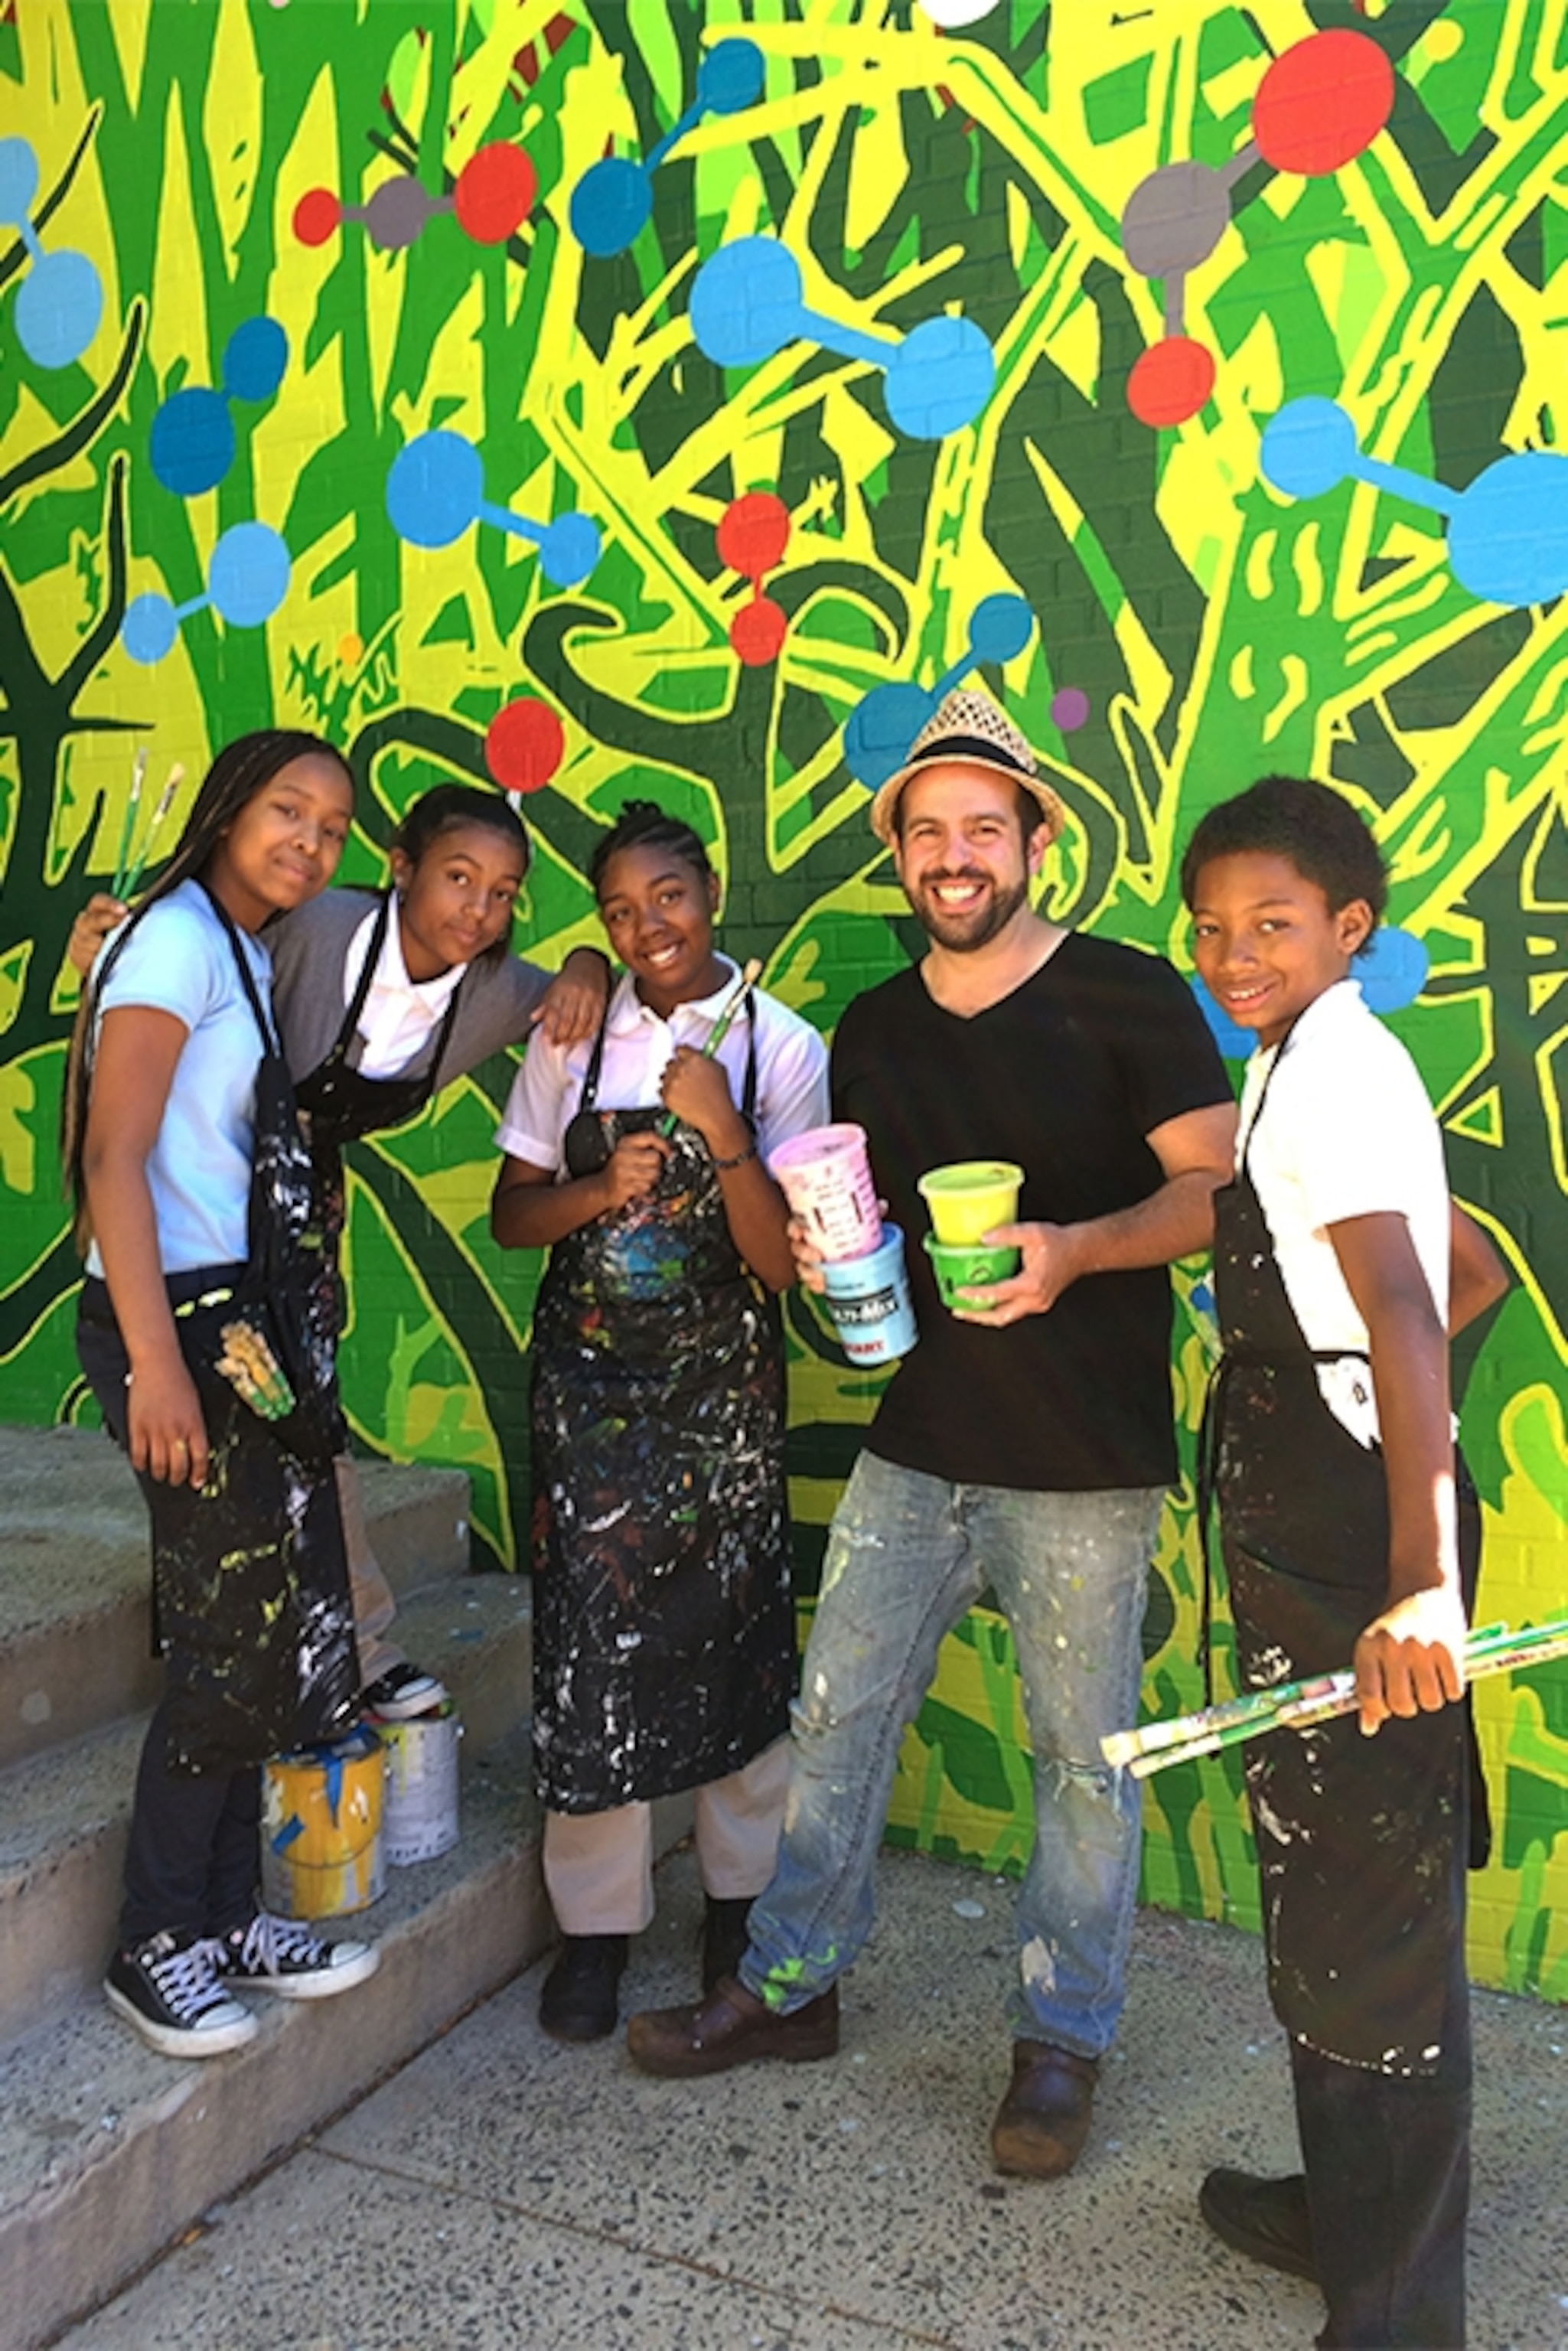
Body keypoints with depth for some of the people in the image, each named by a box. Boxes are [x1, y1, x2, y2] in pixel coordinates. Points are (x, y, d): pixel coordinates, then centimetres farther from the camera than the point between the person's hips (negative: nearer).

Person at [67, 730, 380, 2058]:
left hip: (253, 1330, 9)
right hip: (183, 1326, -9)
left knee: (254, 1634, 13)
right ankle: (158, 1946, 16)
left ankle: (224, 1918, 27)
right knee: (235, 1641, -1)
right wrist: (155, 1364, -24)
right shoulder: (178, 938, -10)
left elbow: (254, 1159, 12)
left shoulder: (249, 956, 15)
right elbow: (113, 1157, -18)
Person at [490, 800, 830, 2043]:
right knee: (591, 1637, 3)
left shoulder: (783, 1046, -5)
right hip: (589, 1377, 1)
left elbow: (783, 1261, -9)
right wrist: (602, 1191, -13)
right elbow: (512, 1213, 6)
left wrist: (724, 1131, -23)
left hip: (724, 1383, -1)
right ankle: (597, 1921, 21)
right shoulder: (573, 1039, 1)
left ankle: (746, 1897, 29)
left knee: (738, 1634, 7)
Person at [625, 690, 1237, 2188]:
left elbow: (1218, 1190, -9)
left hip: (1083, 1463, -5)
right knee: (836, 1715, 12)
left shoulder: (1127, 997, -6)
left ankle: (1061, 2040, 27)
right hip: (916, 1444, 5)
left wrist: (1072, 1249, -25)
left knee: (1082, 1758, 7)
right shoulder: (874, 1031, 10)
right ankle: (789, 1983, 31)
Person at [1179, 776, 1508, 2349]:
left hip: (1355, 1538, -10)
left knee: (1372, 1903, 2)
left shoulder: (1327, 1064, -15)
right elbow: (1474, 1273, 22)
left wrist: (1420, 1577, -38)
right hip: (1312, 1524, 10)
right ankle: (1348, 2211, 39)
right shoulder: (1327, 1064, 14)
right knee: (1318, 1878, 20)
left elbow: (1406, 1312, -29)